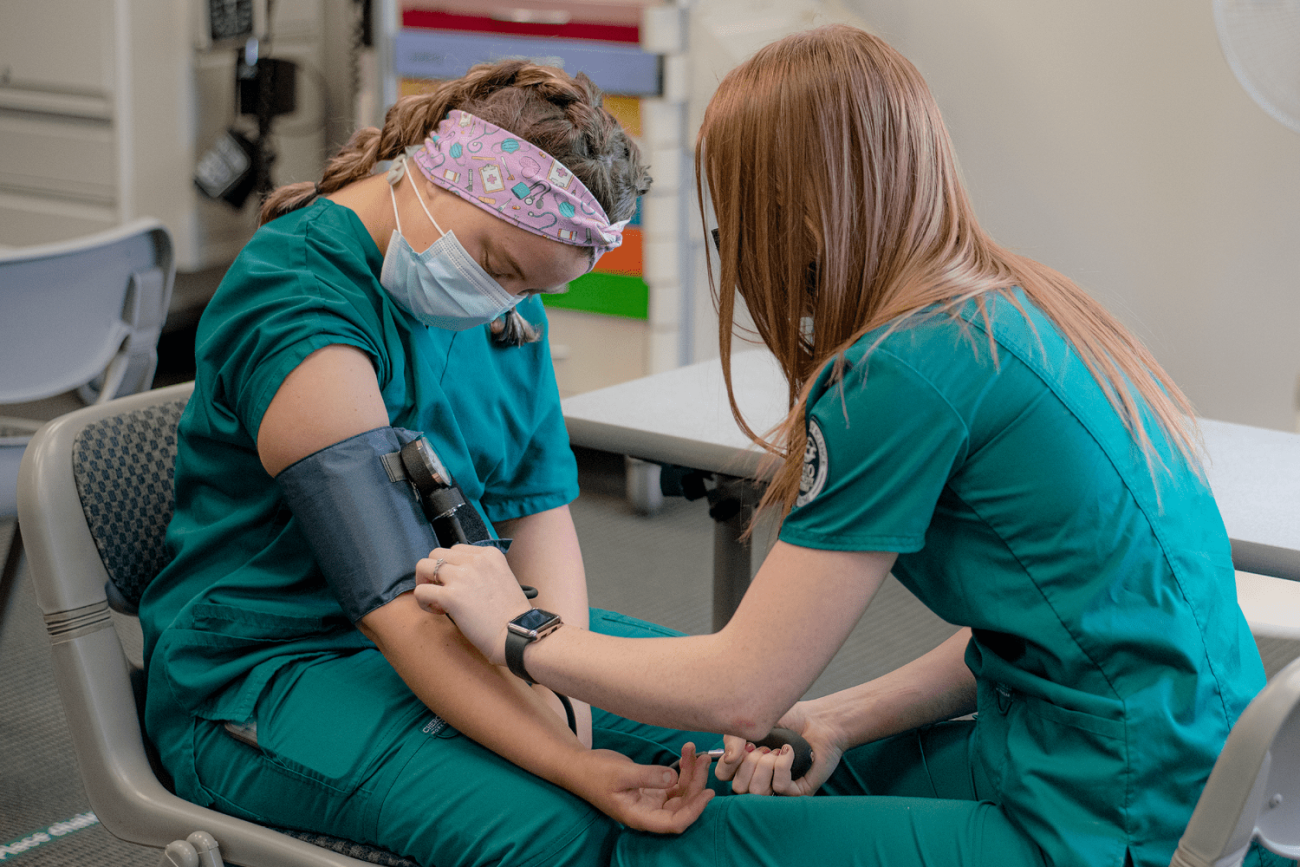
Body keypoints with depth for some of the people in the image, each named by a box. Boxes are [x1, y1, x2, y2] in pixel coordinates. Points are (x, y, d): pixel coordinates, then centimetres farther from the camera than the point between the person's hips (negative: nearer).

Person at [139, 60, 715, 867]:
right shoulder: (296, 308, -25)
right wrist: (570, 765, -36)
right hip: (276, 670, -8)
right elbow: (399, 608, -30)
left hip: (475, 627, 8)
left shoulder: (502, 295, 3)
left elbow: (539, 502, -1)